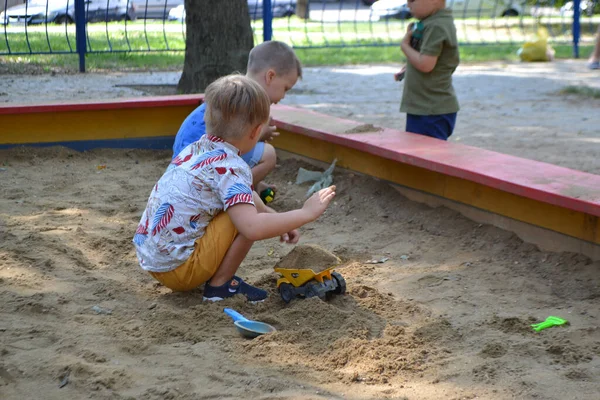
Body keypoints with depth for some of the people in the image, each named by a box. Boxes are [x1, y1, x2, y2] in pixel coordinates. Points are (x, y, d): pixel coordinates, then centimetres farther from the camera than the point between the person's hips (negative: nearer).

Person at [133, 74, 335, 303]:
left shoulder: (197, 148, 9)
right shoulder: (229, 167, -19)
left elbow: (241, 197, 24)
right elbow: (252, 228, -31)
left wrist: (279, 222, 19)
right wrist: (307, 213, -20)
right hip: (178, 268, -9)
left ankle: (219, 278, 11)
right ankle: (220, 285, -2)